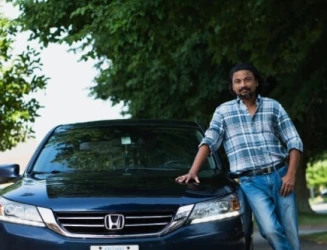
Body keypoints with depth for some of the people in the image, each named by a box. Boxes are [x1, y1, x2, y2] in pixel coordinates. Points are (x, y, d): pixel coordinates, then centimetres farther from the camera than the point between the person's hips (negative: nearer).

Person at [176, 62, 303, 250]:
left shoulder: (273, 106, 9)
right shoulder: (223, 111, 9)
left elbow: (294, 142, 8)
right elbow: (209, 142, 3)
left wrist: (291, 174, -4)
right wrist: (193, 171, -10)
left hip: (279, 176, 2)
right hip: (251, 182, -1)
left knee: (290, 234, 0)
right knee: (271, 230, -21)